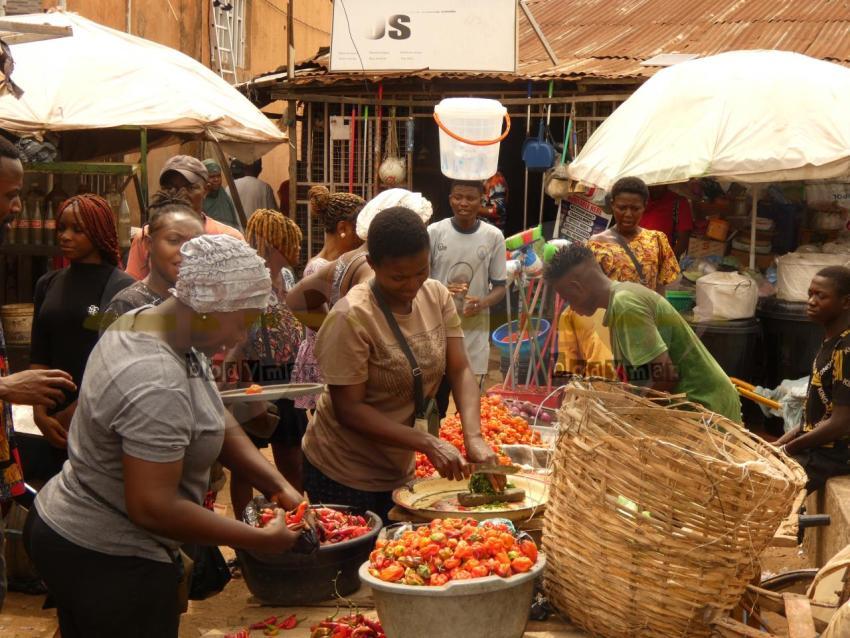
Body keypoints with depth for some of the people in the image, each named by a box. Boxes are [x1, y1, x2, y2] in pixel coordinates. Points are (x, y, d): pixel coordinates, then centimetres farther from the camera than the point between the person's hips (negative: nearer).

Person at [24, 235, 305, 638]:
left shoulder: (149, 320, -1)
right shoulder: (156, 385, -31)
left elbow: (218, 422, 4)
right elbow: (152, 508, -31)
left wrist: (278, 486, -5)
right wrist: (262, 540, -23)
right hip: (106, 563, -9)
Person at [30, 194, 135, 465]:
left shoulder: (122, 288, -8)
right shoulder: (48, 285, 7)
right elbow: (39, 357, 4)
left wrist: (77, 412, -12)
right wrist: (41, 413, -8)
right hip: (57, 420, 4)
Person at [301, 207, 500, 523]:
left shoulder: (437, 296, -5)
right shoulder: (352, 318, -23)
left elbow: (460, 371, -6)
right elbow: (348, 409, -22)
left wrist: (473, 437, -22)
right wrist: (428, 443, -28)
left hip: (398, 470, 6)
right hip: (343, 476, -6)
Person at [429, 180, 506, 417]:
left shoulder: (494, 236, -2)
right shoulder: (434, 232, -3)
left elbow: (500, 286, 4)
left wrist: (483, 303, -18)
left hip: (475, 330, 0)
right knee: (435, 401, 7)